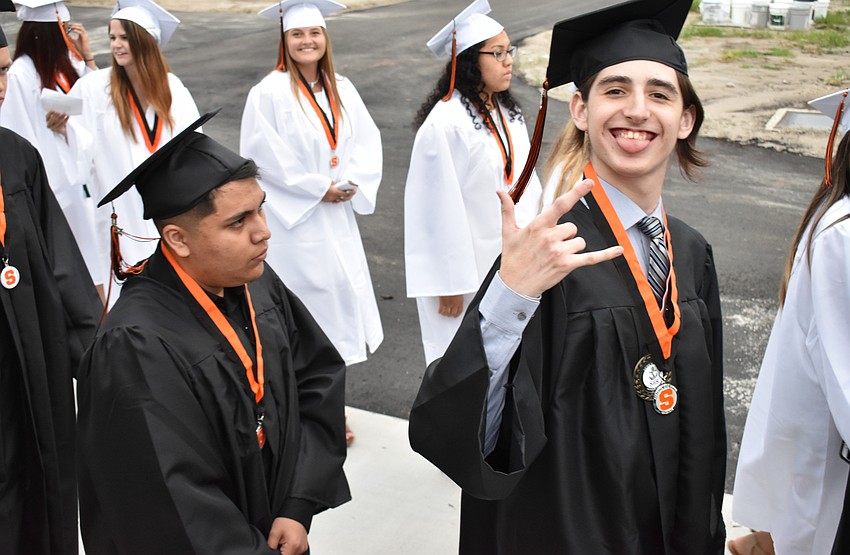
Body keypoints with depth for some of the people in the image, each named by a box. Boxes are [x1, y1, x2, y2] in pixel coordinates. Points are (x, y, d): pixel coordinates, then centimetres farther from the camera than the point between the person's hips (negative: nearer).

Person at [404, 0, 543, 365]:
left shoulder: (509, 115, 4)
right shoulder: (445, 124, -20)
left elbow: (526, 186, 10)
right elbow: (439, 208, -19)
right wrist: (449, 285, -17)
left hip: (510, 261, 7)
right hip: (466, 265, -7)